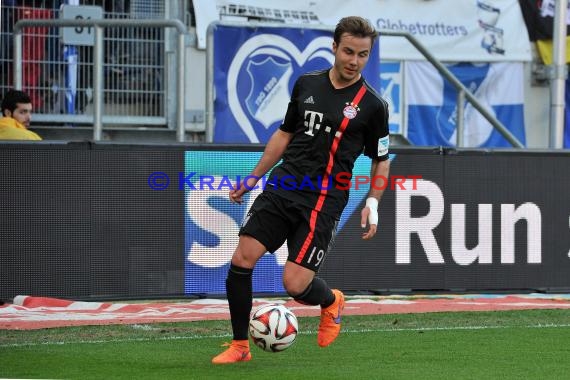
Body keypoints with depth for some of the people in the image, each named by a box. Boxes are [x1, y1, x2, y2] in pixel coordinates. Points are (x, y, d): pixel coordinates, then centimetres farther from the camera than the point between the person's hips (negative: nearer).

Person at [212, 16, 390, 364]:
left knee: (295, 284, -13)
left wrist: (372, 204, -5)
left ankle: (331, 302, 24)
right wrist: (254, 177, 19)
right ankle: (240, 346, 5)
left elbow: (381, 160, 7)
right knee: (241, 260, -10)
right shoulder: (306, 84, 7)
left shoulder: (372, 105, -3)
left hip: (323, 202, -4)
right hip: (282, 188, 4)